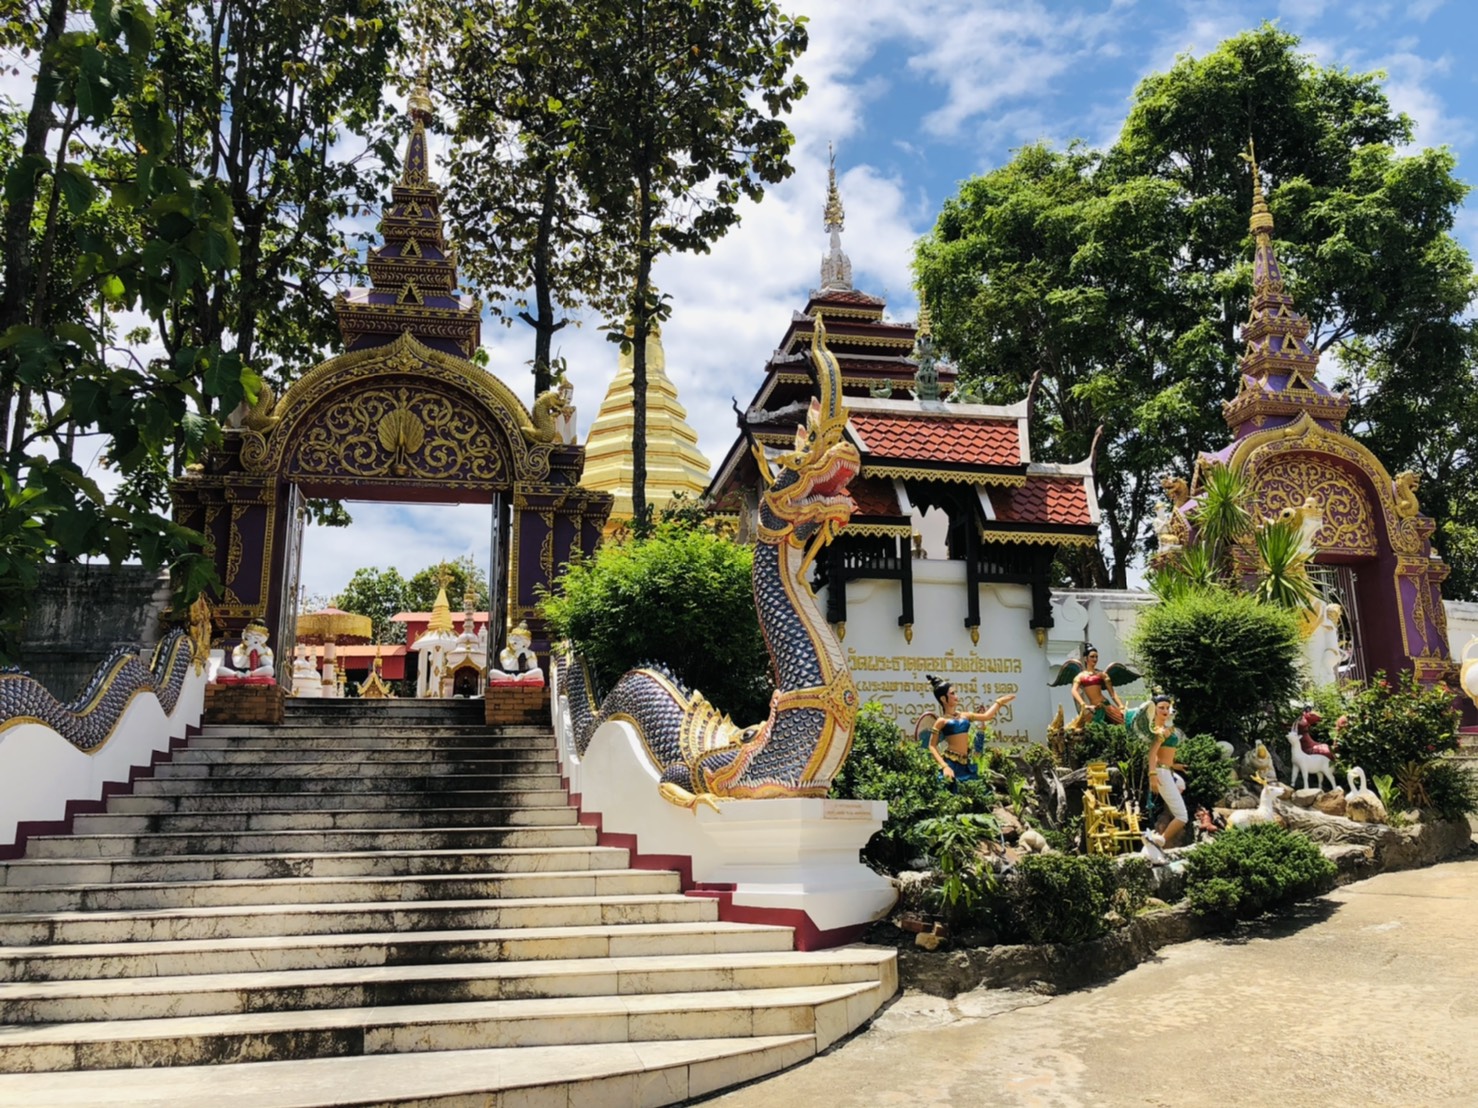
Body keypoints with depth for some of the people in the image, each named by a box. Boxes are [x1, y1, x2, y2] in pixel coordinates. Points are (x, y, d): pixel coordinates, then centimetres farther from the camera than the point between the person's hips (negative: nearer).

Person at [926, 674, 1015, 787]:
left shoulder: (964, 716, 13)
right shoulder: (942, 721, -4)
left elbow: (986, 716, 24)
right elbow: (932, 746, -6)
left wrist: (1000, 701, 26)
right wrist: (944, 766, -16)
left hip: (967, 764, 6)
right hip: (951, 764, -6)